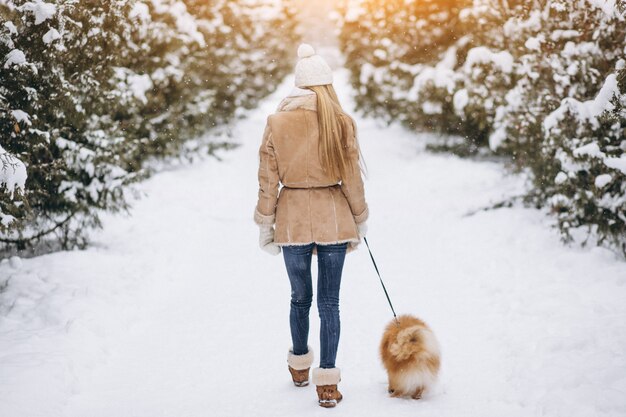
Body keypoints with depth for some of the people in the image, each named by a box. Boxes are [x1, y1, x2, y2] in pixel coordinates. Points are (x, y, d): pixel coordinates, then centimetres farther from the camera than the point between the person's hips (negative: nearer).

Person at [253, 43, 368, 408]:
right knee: (329, 302, 5)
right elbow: (352, 178, -2)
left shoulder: (278, 122, -4)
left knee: (300, 298, 19)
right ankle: (328, 382, 4)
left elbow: (268, 179, -1)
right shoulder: (341, 121, -6)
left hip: (293, 217, 1)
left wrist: (266, 225, 7)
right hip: (333, 217, -1)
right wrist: (360, 221, 10)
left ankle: (300, 366, 35)